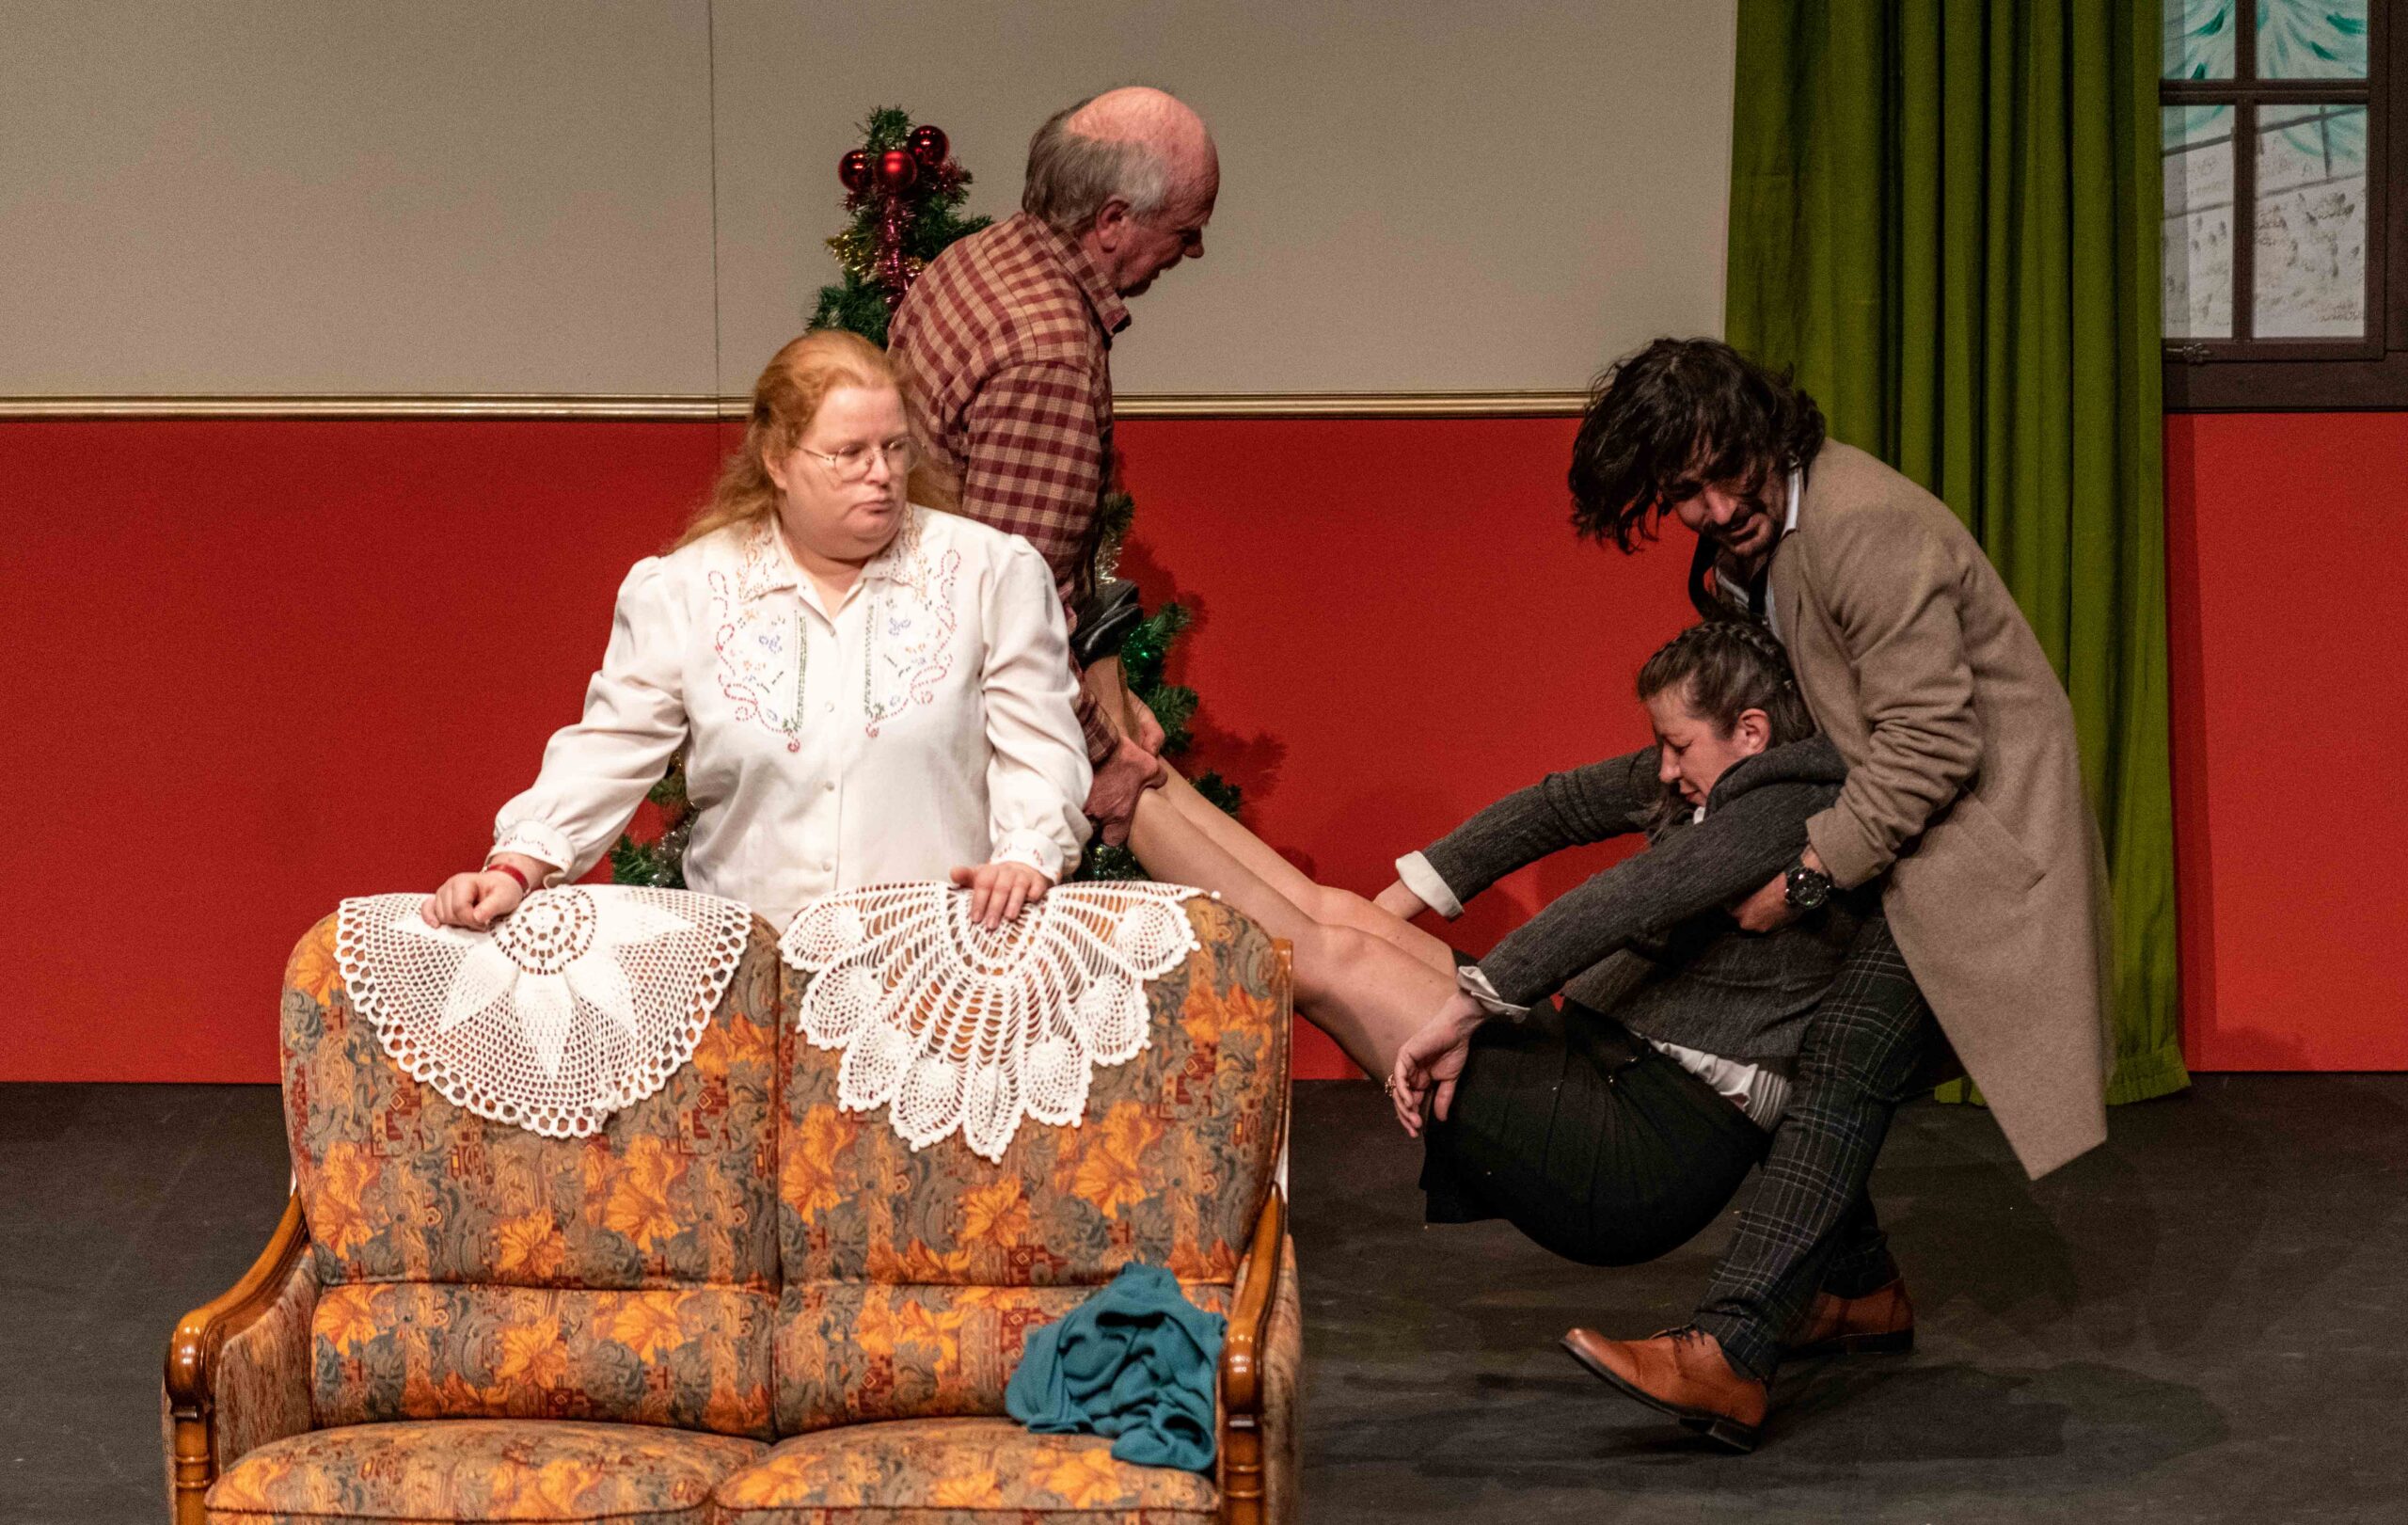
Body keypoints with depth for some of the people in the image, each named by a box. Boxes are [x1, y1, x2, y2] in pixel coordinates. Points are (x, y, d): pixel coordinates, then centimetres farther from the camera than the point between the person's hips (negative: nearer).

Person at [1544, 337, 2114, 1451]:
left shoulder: (1867, 531, -25)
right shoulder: (1748, 539, 6)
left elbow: (1931, 742, -25)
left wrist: (1805, 874, -21)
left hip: (1974, 829, -10)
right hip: (1891, 821, 10)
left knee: (1846, 1065, -20)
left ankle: (1725, 1361, -29)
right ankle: (1861, 1291, 29)